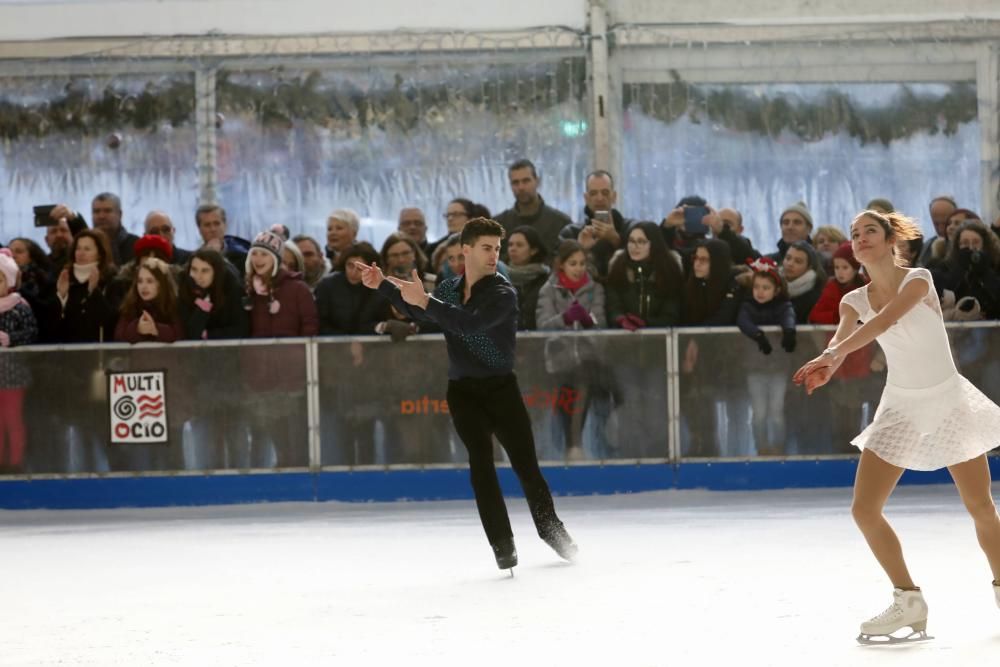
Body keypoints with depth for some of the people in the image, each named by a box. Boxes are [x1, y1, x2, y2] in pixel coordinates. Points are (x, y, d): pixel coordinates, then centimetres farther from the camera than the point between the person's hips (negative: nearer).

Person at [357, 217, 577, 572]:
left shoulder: (503, 294, -12)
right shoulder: (449, 289, 6)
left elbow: (470, 323, -30)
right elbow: (417, 310, 28)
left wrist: (426, 301, -33)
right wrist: (383, 286, 17)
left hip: (501, 388, -3)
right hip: (463, 391, 3)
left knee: (526, 464, 0)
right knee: (481, 462, -11)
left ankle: (551, 530, 22)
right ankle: (502, 544, -11)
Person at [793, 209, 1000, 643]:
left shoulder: (918, 280, -16)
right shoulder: (855, 301, -3)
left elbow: (885, 319, -34)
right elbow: (842, 338, -22)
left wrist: (834, 354, -48)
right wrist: (827, 367, -47)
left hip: (949, 401, -4)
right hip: (901, 408, 4)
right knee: (864, 510, -8)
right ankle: (908, 602, 4)